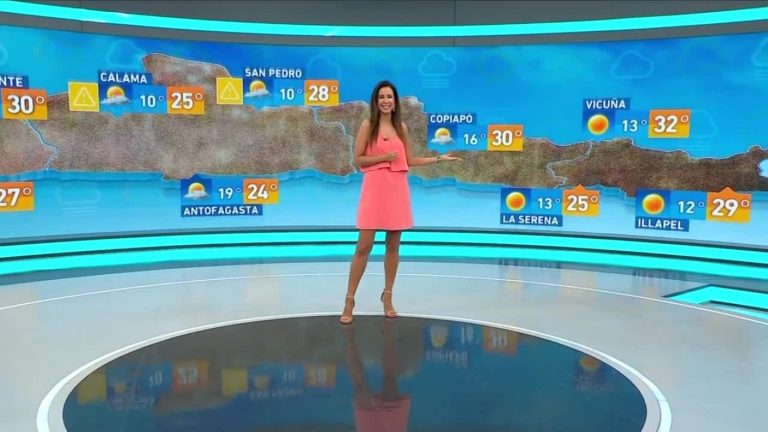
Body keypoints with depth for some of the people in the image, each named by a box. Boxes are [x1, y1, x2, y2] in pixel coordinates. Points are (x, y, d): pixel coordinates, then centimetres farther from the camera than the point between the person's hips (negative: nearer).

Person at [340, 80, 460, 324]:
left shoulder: (401, 127, 11)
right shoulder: (368, 126, -1)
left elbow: (411, 161, 13)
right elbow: (358, 160, -4)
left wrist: (439, 159, 9)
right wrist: (384, 157, -14)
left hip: (397, 190, 4)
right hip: (374, 189, -4)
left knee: (393, 245, 8)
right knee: (364, 246, -6)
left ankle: (387, 295, 22)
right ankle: (349, 300, 2)